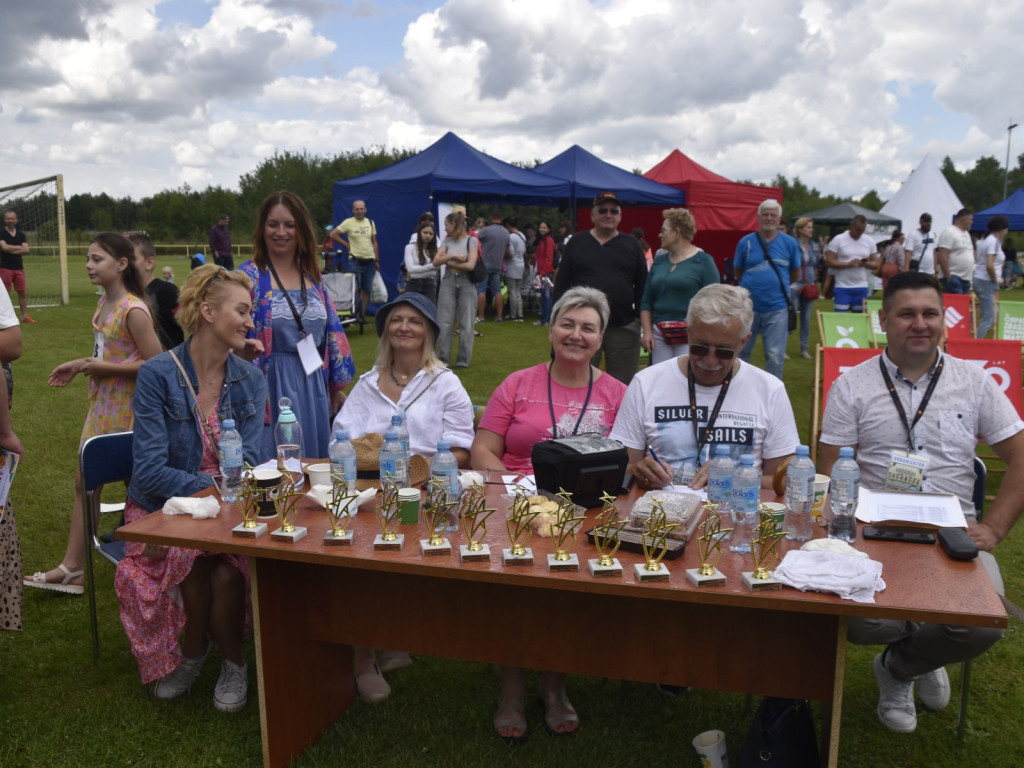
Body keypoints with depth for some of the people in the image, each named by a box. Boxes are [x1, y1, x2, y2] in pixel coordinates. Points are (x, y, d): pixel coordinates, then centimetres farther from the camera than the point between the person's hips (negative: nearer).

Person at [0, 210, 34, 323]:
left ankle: (25, 316, 13)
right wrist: (19, 247, -4)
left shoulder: (21, 234, 10)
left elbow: (26, 250, -1)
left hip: (19, 268, 4)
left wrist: (11, 250, -9)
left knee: (22, 293, 7)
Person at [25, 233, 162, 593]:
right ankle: (72, 566, 21)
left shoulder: (133, 310, -20)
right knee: (83, 480, 12)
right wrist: (79, 364, 7)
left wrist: (101, 368, -20)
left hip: (126, 408, -9)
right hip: (101, 404, 9)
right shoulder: (105, 302, 6)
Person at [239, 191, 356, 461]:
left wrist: (337, 387, 13)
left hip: (313, 387, 5)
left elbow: (332, 332, 13)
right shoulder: (249, 277, -5)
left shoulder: (312, 276, 10)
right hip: (273, 390, -5)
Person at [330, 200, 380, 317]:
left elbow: (374, 242, 11)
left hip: (369, 260, 4)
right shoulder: (348, 222, -4)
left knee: (367, 289, 7)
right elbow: (333, 234, -5)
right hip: (355, 260, -4)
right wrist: (346, 244, -5)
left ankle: (362, 315, 14)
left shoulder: (370, 223, 8)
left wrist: (377, 260, 7)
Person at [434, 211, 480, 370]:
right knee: (444, 322, 1)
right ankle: (443, 358, 8)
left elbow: (470, 265, -13)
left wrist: (449, 263, -4)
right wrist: (453, 256, -13)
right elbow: (436, 261, 0)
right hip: (448, 282, 3)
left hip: (466, 283, -3)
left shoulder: (471, 241, -3)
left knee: (466, 323, 1)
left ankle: (464, 359, 10)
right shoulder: (447, 241, 9)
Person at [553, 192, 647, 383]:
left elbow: (642, 285, 9)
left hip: (624, 329, 1)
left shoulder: (631, 244, 9)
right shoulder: (577, 242, 8)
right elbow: (561, 283, 7)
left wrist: (640, 317, 2)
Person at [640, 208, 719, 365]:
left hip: (690, 336, -5)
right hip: (659, 334, 5)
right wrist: (647, 331, 3)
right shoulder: (659, 261, 15)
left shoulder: (703, 261, -1)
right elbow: (646, 301, 14)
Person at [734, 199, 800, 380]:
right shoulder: (746, 242, 0)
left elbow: (795, 272, 14)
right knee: (740, 352, 11)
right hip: (748, 306, 0)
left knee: (775, 356, 2)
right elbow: (737, 271, 11)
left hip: (777, 309, 0)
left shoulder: (789, 243, 2)